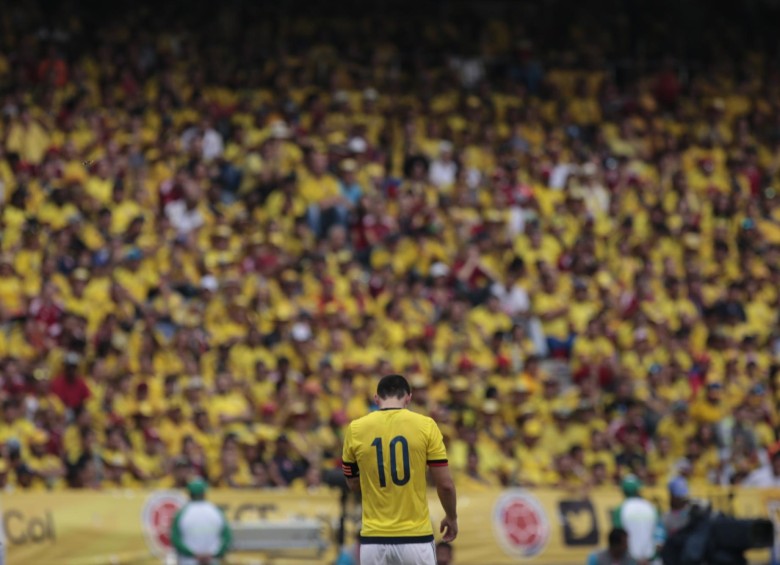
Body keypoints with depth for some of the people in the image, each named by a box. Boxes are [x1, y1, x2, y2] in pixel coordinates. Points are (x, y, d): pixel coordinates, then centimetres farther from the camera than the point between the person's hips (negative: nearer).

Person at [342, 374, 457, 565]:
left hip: (374, 540, 1)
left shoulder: (355, 429, 0)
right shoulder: (425, 425, -5)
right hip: (415, 537, -1)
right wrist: (451, 517, 14)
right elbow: (445, 484, -2)